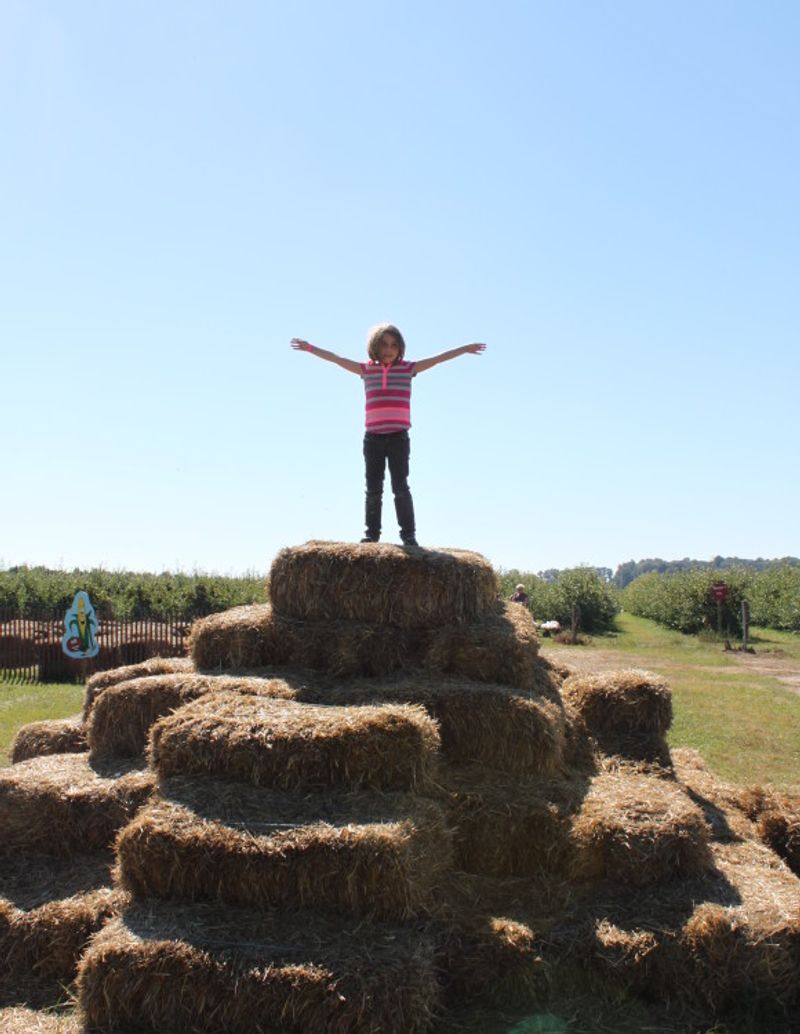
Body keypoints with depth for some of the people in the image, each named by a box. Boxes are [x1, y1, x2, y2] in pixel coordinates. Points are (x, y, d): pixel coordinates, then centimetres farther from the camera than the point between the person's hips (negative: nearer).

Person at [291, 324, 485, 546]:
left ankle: (408, 534, 1)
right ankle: (372, 533, 12)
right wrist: (310, 348, 12)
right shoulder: (366, 370, 9)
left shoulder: (408, 368, 5)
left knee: (400, 487, -3)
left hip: (398, 437, -2)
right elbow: (336, 359, 11)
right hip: (373, 438, 2)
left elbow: (437, 359, 2)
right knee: (373, 489, 6)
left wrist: (465, 349, -2)